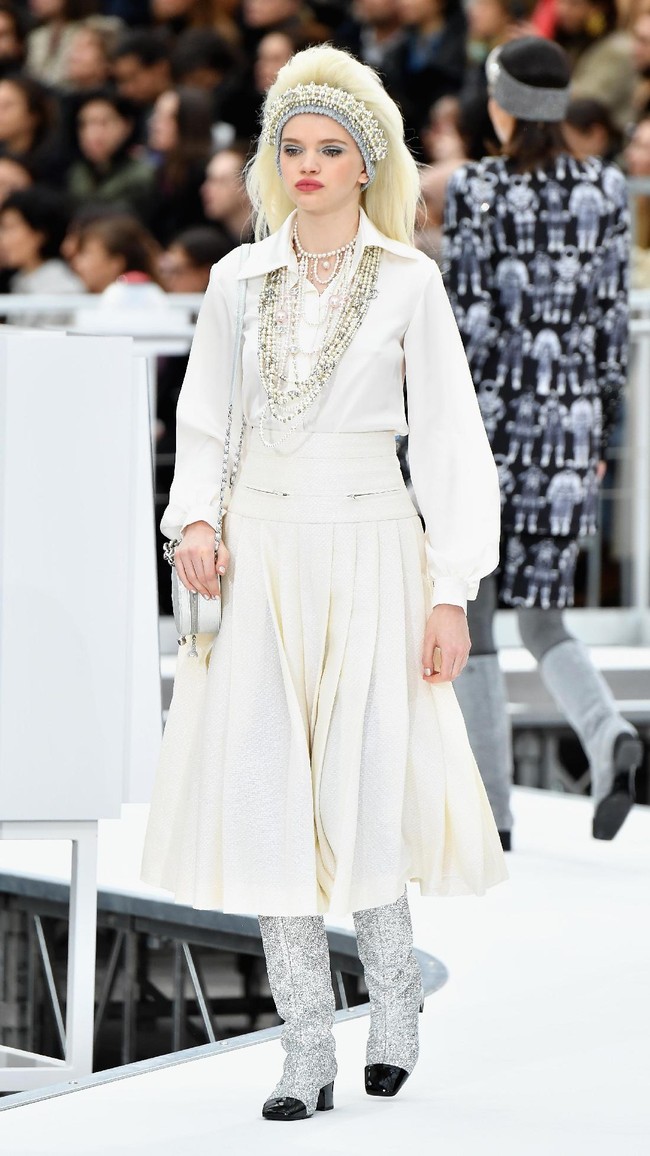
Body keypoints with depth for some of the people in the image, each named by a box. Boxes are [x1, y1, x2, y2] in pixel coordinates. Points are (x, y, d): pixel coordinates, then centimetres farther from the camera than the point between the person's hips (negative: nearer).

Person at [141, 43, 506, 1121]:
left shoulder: (408, 283, -1)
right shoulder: (237, 281, 7)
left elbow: (451, 443, -2)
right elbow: (204, 425, 14)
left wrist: (451, 592, -7)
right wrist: (196, 521, -5)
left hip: (368, 555, -2)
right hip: (257, 558, 3)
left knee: (363, 794, -3)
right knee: (265, 794, -2)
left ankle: (394, 994, 25)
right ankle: (306, 1051, 5)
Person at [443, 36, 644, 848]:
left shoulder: (476, 193, -10)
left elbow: (467, 321, -12)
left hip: (490, 420, -4)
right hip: (569, 427, 4)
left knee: (470, 621, 6)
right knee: (542, 614, 14)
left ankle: (489, 812, 6)